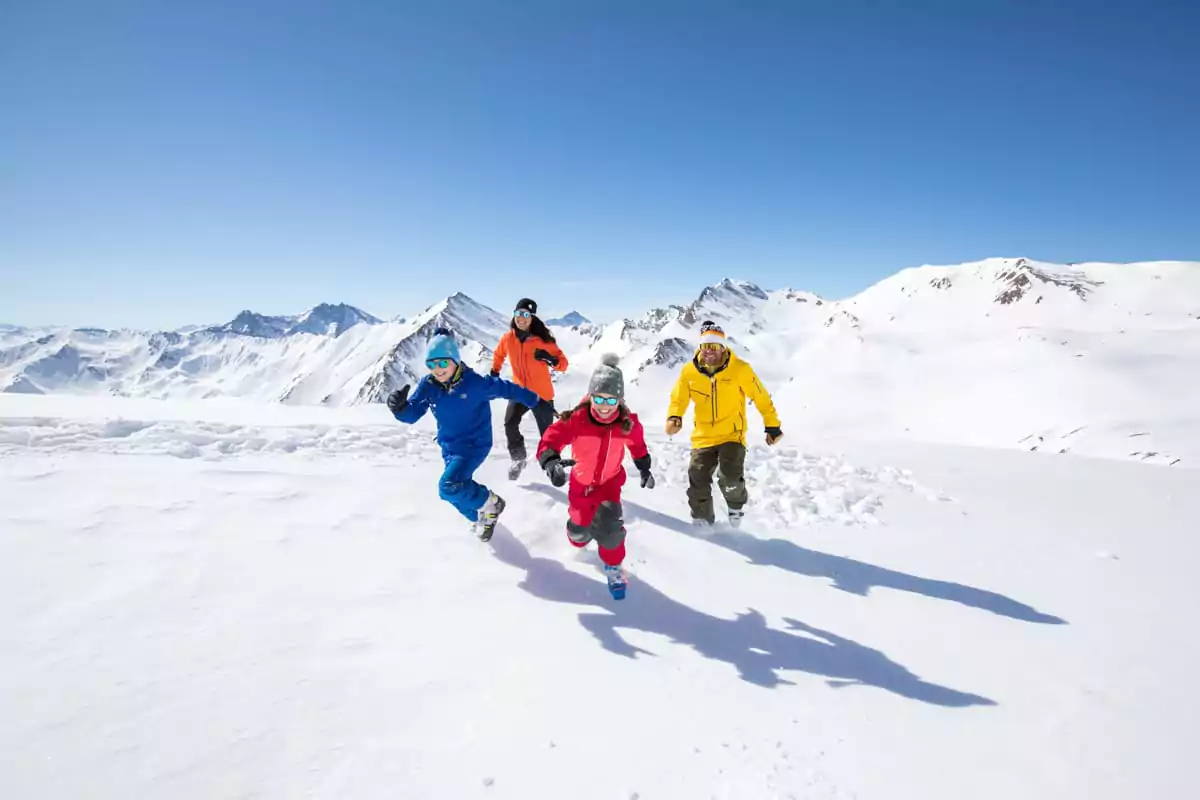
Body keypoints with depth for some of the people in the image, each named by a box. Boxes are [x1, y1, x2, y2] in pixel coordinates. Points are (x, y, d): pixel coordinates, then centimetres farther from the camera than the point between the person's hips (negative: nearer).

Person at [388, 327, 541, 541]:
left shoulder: (475, 383, -23)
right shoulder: (428, 386, -10)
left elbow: (505, 389, -10)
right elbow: (412, 414, -10)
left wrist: (533, 400, 3)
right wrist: (400, 407, -34)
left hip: (474, 444, -6)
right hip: (449, 447, 6)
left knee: (449, 487, -26)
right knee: (460, 491, 20)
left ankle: (490, 504, -1)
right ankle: (480, 517, 51)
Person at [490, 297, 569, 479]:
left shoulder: (543, 340, -14)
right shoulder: (508, 339, -4)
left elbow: (563, 364, -14)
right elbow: (499, 354, 20)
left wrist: (551, 359, -33)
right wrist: (494, 372, 15)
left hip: (542, 394, -2)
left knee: (547, 434, 4)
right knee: (510, 424, -21)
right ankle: (518, 458, 1)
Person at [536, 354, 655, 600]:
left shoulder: (627, 423, -20)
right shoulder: (576, 420, -30)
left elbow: (637, 442, 3)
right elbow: (550, 440, -36)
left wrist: (644, 468, 6)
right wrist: (551, 462, -56)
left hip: (610, 481, 0)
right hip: (581, 482, 0)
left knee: (608, 527, -20)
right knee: (580, 532, 11)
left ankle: (613, 565, 10)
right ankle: (579, 540, 52)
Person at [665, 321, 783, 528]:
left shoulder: (740, 369, -13)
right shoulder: (689, 371, -7)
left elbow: (761, 398, -4)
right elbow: (678, 398, 3)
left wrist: (772, 425, 1)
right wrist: (674, 417, -18)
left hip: (732, 435, -3)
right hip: (703, 437, 3)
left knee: (730, 477, -18)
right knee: (698, 482, 4)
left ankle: (736, 504, 16)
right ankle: (701, 520, 26)